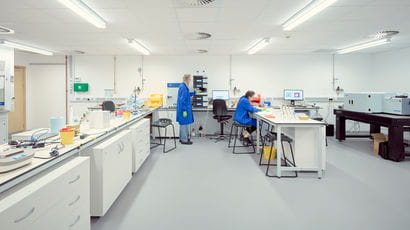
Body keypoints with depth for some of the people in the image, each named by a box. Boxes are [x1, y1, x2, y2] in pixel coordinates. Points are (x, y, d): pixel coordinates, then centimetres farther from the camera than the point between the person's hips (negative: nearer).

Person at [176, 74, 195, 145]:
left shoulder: (183, 86, 11)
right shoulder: (183, 87, -20)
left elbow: (187, 95, 25)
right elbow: (182, 100, -23)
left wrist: (195, 92, 26)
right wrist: (184, 110, -22)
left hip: (184, 108, 11)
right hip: (184, 108, -11)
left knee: (183, 124, 18)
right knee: (184, 124, -2)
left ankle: (182, 138, 28)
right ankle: (184, 140, 6)